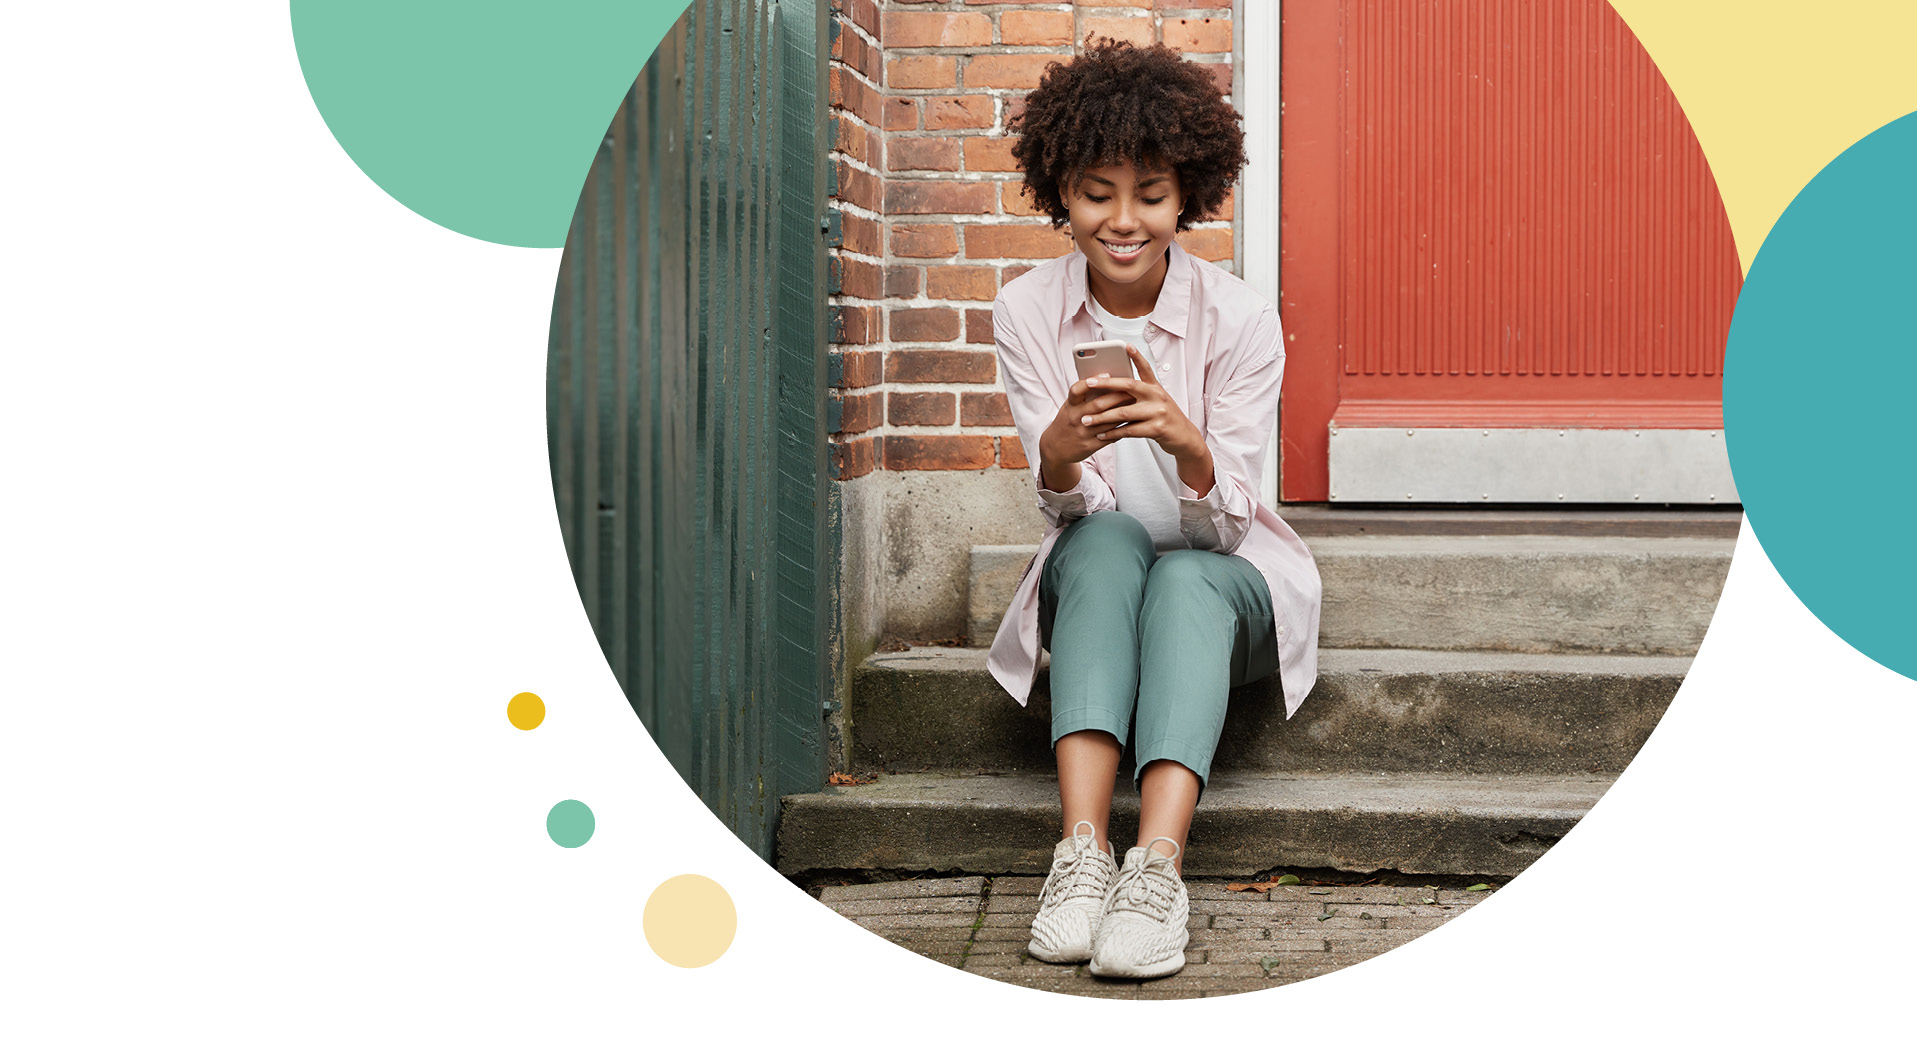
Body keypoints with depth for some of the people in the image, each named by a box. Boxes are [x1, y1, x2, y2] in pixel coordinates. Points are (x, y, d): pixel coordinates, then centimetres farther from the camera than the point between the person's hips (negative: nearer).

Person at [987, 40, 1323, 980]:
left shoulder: (1239, 319, -14)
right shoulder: (1027, 311, -9)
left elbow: (1222, 524, -17)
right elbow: (1073, 507, -12)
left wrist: (1186, 443, -39)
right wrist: (1061, 452, -37)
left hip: (1223, 581, -1)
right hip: (1093, 581, 1)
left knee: (1183, 578, -34)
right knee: (1107, 543, -32)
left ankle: (1158, 866, -51)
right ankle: (1081, 851, -46)